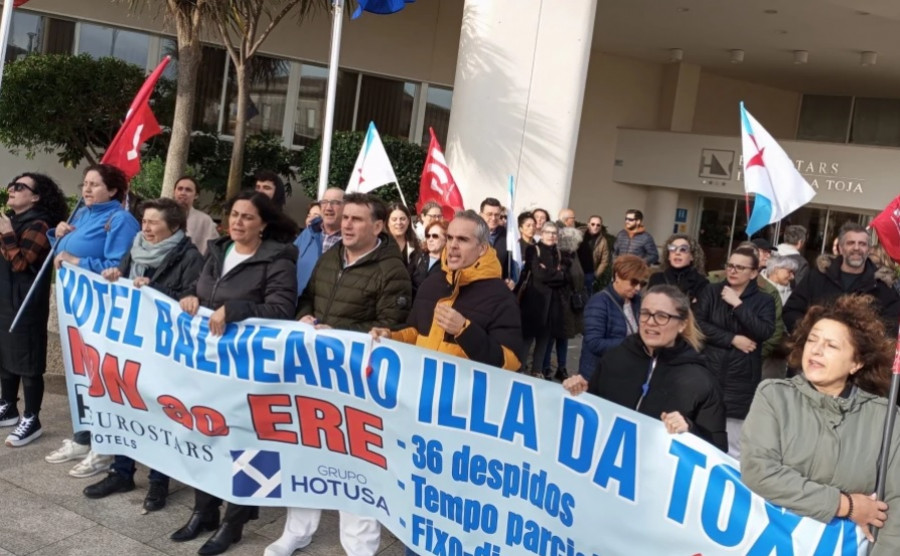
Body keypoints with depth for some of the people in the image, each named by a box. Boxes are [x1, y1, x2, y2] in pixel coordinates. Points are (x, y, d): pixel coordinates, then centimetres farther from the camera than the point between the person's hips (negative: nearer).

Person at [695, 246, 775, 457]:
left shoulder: (764, 301, 5)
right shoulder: (711, 292, 9)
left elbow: (764, 332, -12)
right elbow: (698, 323, -4)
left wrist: (737, 304, -13)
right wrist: (732, 339, -11)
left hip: (741, 381, -1)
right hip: (707, 374, 1)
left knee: (734, 448, -1)